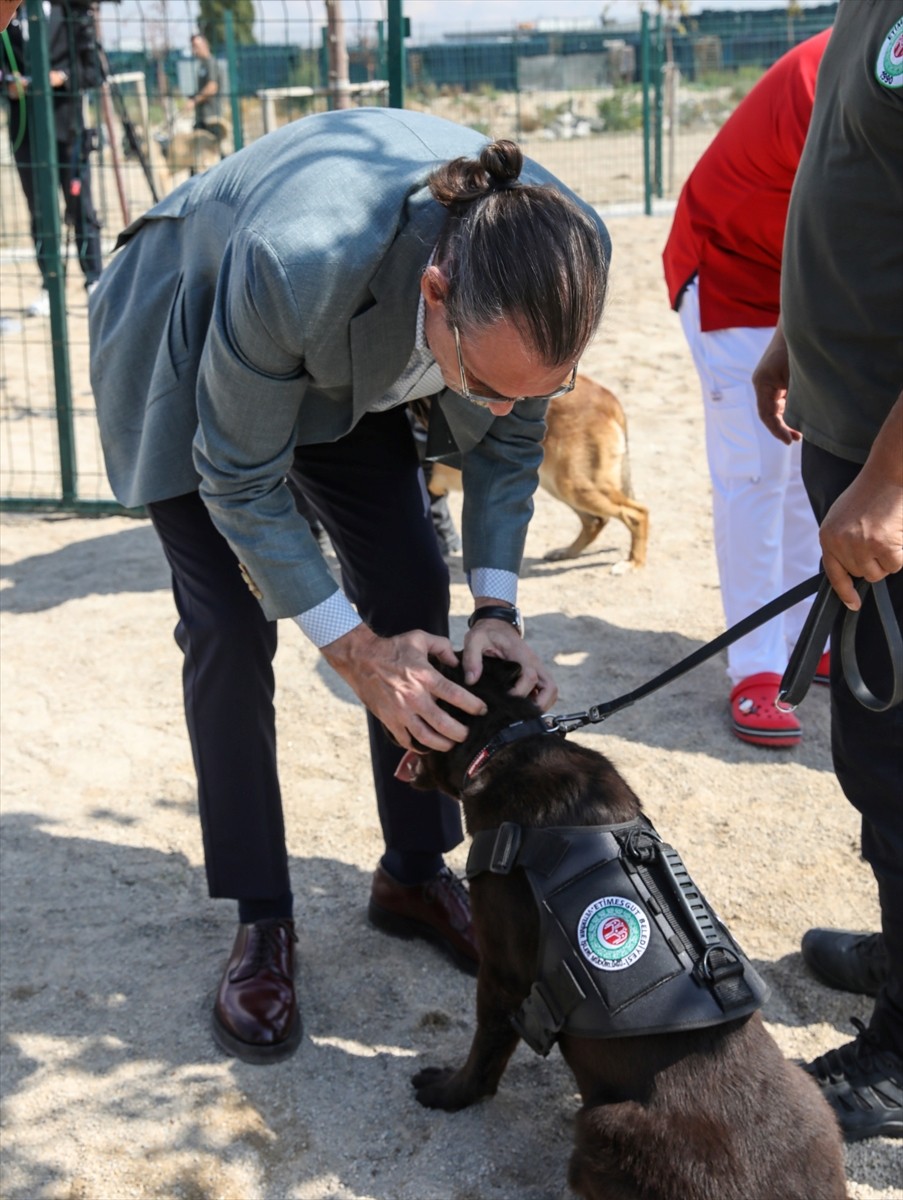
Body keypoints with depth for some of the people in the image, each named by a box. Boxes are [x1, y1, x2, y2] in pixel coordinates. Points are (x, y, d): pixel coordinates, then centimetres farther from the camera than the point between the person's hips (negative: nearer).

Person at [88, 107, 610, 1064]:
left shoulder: (560, 256, -31)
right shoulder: (296, 264, -46)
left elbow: (509, 435, -10)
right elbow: (239, 482, -29)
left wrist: (496, 608, -19)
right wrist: (356, 651, -28)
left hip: (350, 363, 5)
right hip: (189, 349, -4)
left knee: (415, 599, -1)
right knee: (230, 629, -10)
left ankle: (414, 874, 18)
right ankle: (260, 923, 6)